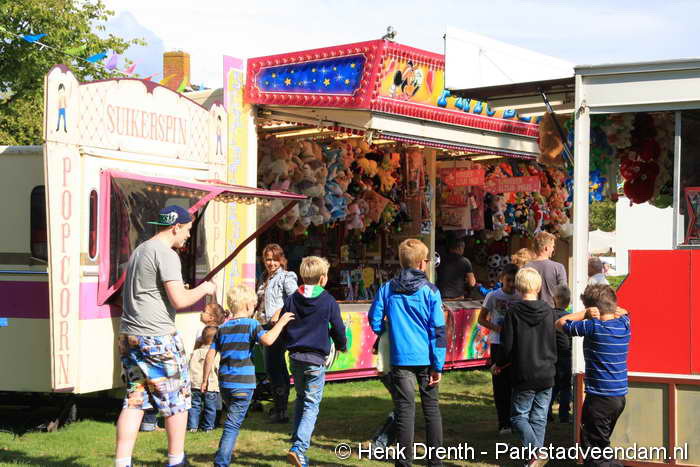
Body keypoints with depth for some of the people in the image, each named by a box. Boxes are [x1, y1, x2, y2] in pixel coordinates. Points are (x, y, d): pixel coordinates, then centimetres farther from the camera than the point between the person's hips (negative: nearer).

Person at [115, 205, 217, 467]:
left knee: (134, 401, 8)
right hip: (157, 338, -9)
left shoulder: (139, 251, 18)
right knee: (177, 401, 6)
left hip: (129, 337, 9)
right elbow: (179, 300, -19)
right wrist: (204, 289, -1)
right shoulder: (166, 254, -12)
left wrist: (188, 290, 25)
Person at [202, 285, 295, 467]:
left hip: (224, 382, 6)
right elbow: (267, 340, -23)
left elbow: (210, 356, 7)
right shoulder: (251, 324, -5)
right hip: (243, 383, -6)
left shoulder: (222, 328, 10)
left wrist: (205, 380, 14)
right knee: (233, 423, -4)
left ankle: (227, 451, 34)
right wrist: (281, 322, -12)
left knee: (232, 418, 26)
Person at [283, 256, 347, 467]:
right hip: (315, 359, -4)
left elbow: (282, 328, 8)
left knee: (301, 400, 21)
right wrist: (342, 346, 21)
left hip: (295, 358, 4)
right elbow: (338, 329, 0)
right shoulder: (329, 302, -7)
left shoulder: (291, 300, 4)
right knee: (311, 405, -2)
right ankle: (298, 448, -16)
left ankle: (297, 442, 21)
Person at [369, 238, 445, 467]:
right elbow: (438, 330, -6)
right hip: (425, 359, 0)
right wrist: (438, 365, -3)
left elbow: (374, 320, 4)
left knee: (405, 410, 3)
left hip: (400, 359, 0)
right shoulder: (430, 291, -4)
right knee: (431, 408, 12)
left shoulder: (387, 289, 0)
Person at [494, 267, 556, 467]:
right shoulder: (548, 312, 1)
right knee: (539, 418, 10)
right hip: (547, 375, 3)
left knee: (519, 416, 7)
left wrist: (499, 364, 9)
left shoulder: (513, 312, -10)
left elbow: (507, 346, -8)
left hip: (524, 377, -3)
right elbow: (555, 344, 12)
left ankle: (535, 451, -14)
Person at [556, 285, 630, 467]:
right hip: (620, 396, 7)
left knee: (593, 450, 0)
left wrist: (586, 314, -4)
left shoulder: (593, 327, -16)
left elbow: (560, 323, -3)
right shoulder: (624, 324, 2)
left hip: (599, 398, -7)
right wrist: (609, 309, 6)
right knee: (602, 443, 23)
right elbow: (622, 311, 26)